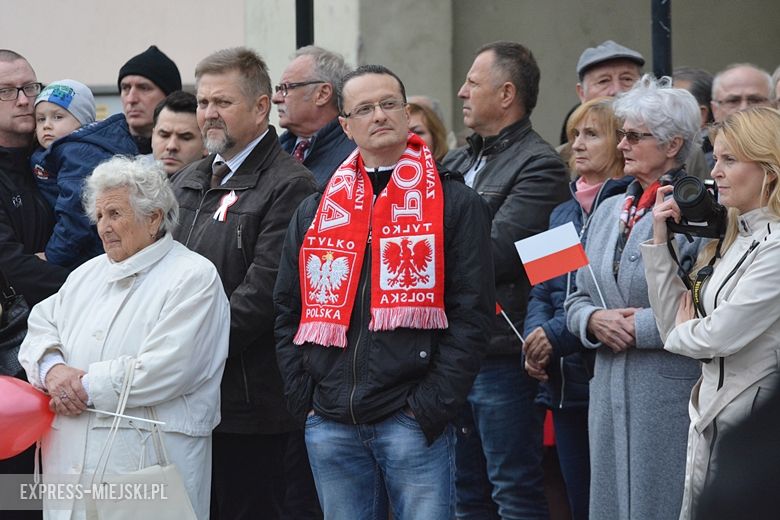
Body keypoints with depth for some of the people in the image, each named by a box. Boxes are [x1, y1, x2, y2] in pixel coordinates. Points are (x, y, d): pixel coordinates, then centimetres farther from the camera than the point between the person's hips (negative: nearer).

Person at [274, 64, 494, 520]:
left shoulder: (454, 204, 2)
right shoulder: (315, 212, 15)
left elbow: (471, 312, -4)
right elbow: (288, 313, 17)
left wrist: (431, 406, -11)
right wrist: (305, 400, 5)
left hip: (413, 421, -4)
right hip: (331, 426, 4)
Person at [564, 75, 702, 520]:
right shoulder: (610, 209, 16)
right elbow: (577, 298, 19)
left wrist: (640, 327, -15)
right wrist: (593, 320, -2)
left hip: (671, 394, -7)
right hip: (610, 392, 7)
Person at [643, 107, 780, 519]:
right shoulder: (732, 240, 13)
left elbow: (720, 335, -19)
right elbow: (675, 328, 11)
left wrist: (684, 330, 4)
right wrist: (660, 242, 6)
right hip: (710, 420, 9)